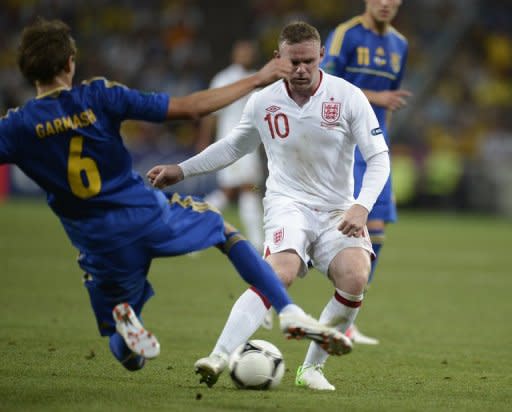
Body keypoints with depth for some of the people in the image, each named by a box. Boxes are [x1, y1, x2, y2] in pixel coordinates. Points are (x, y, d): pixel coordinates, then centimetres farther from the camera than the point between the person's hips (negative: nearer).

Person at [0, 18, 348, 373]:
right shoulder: (98, 96, -7)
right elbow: (189, 108, -6)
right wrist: (255, 81, 2)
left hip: (99, 244, 1)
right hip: (147, 215, -1)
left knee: (128, 356, 20)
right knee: (224, 229, 28)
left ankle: (124, 324, -18)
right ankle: (290, 313, 10)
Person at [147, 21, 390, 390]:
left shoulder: (349, 97, -7)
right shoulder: (263, 102, 0)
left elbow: (379, 157, -5)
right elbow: (234, 146, 20)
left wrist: (361, 206, -20)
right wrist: (182, 170, 16)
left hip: (338, 211, 1)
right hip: (288, 203, -1)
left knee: (355, 279, -26)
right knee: (282, 272, -31)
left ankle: (312, 367, -10)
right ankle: (219, 358, -42)